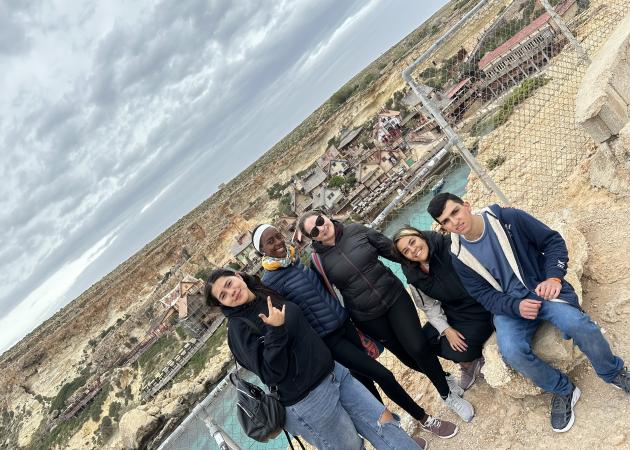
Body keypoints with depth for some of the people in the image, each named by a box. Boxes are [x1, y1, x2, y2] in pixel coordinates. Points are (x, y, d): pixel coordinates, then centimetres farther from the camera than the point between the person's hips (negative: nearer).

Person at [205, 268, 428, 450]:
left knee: (384, 420, 7)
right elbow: (271, 375, -22)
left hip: (333, 372, 7)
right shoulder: (239, 327, -14)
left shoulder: (267, 294, 6)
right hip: (308, 400, -6)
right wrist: (275, 331, -29)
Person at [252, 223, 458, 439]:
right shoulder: (269, 283, -17)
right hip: (327, 339, -5)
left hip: (345, 323, 6)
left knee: (364, 379, 12)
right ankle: (424, 419, 17)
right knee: (383, 375, -2)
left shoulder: (298, 258, 2)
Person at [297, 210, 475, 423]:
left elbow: (391, 250, 3)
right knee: (406, 355, 10)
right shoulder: (318, 260, -11)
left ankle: (447, 394, 18)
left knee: (418, 347, -6)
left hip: (395, 296, 1)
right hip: (368, 317, -1)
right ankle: (443, 376, 38)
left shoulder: (357, 230, -6)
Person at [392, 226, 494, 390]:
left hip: (480, 308, -6)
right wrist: (446, 330, -12)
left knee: (456, 351, -18)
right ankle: (467, 360, 20)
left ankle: (470, 361, 19)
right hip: (452, 313, 6)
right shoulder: (415, 276, -8)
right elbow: (430, 306, 0)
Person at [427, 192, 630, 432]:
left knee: (578, 324, -30)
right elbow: (484, 294, -3)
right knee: (512, 352, -28)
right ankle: (562, 390, 1)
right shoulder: (459, 257, -3)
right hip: (508, 305, 1)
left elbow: (553, 240, -3)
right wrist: (516, 307, -21)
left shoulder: (508, 218, -8)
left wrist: (553, 278, -19)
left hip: (543, 288, -1)